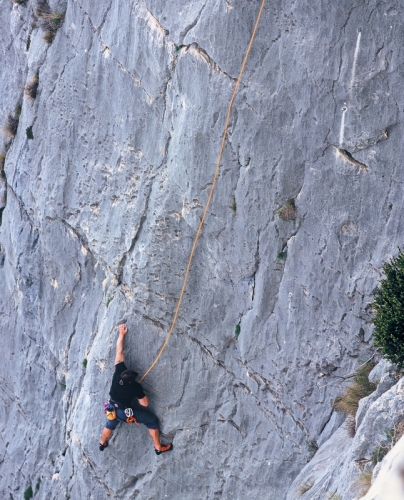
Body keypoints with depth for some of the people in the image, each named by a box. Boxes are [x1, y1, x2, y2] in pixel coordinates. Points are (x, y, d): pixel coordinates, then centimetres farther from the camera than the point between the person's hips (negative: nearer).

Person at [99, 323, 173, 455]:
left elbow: (119, 352, -16)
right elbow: (145, 403, -18)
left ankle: (102, 444, 58)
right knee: (152, 420, 8)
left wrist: (121, 334, -9)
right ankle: (158, 448, 15)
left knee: (110, 425, 36)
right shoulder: (136, 387, -31)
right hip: (126, 413, -5)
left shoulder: (119, 372, -25)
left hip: (113, 409, 5)